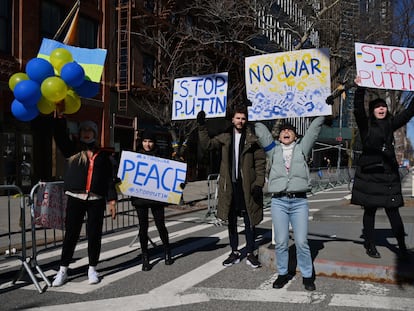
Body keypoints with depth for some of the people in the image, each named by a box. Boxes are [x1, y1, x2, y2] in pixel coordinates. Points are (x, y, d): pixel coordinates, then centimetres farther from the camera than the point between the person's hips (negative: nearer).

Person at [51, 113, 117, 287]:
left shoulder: (102, 155, 11)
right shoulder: (72, 149, 10)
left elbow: (109, 178, 8)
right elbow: (59, 136, -5)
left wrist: (112, 199, 1)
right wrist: (60, 117, -16)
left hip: (96, 200, 1)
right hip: (75, 198, 0)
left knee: (94, 234, 5)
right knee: (71, 234, 3)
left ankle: (92, 269, 19)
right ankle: (63, 270, 14)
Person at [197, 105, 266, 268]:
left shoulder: (252, 138, -2)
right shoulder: (225, 137, 8)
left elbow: (260, 161, -3)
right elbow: (207, 144, 2)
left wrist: (258, 183, -11)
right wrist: (202, 127, -6)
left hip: (247, 186, -3)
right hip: (229, 185, 3)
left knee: (249, 221, 5)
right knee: (231, 221, 12)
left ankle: (250, 254, 18)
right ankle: (235, 252, 25)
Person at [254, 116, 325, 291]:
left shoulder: (302, 148, 13)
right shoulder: (274, 149, 14)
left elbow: (315, 127, 15)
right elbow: (261, 130, 16)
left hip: (299, 201, -1)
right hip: (278, 201, 1)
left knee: (301, 242, -1)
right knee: (281, 242, 4)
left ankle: (307, 275, 15)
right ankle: (282, 274, 21)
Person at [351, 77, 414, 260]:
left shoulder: (390, 124, 13)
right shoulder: (366, 125, 0)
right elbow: (358, 110, -15)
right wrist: (360, 89, -25)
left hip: (389, 174, 3)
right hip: (369, 173, -3)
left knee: (393, 211, 2)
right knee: (369, 211, 5)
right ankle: (370, 246, 15)